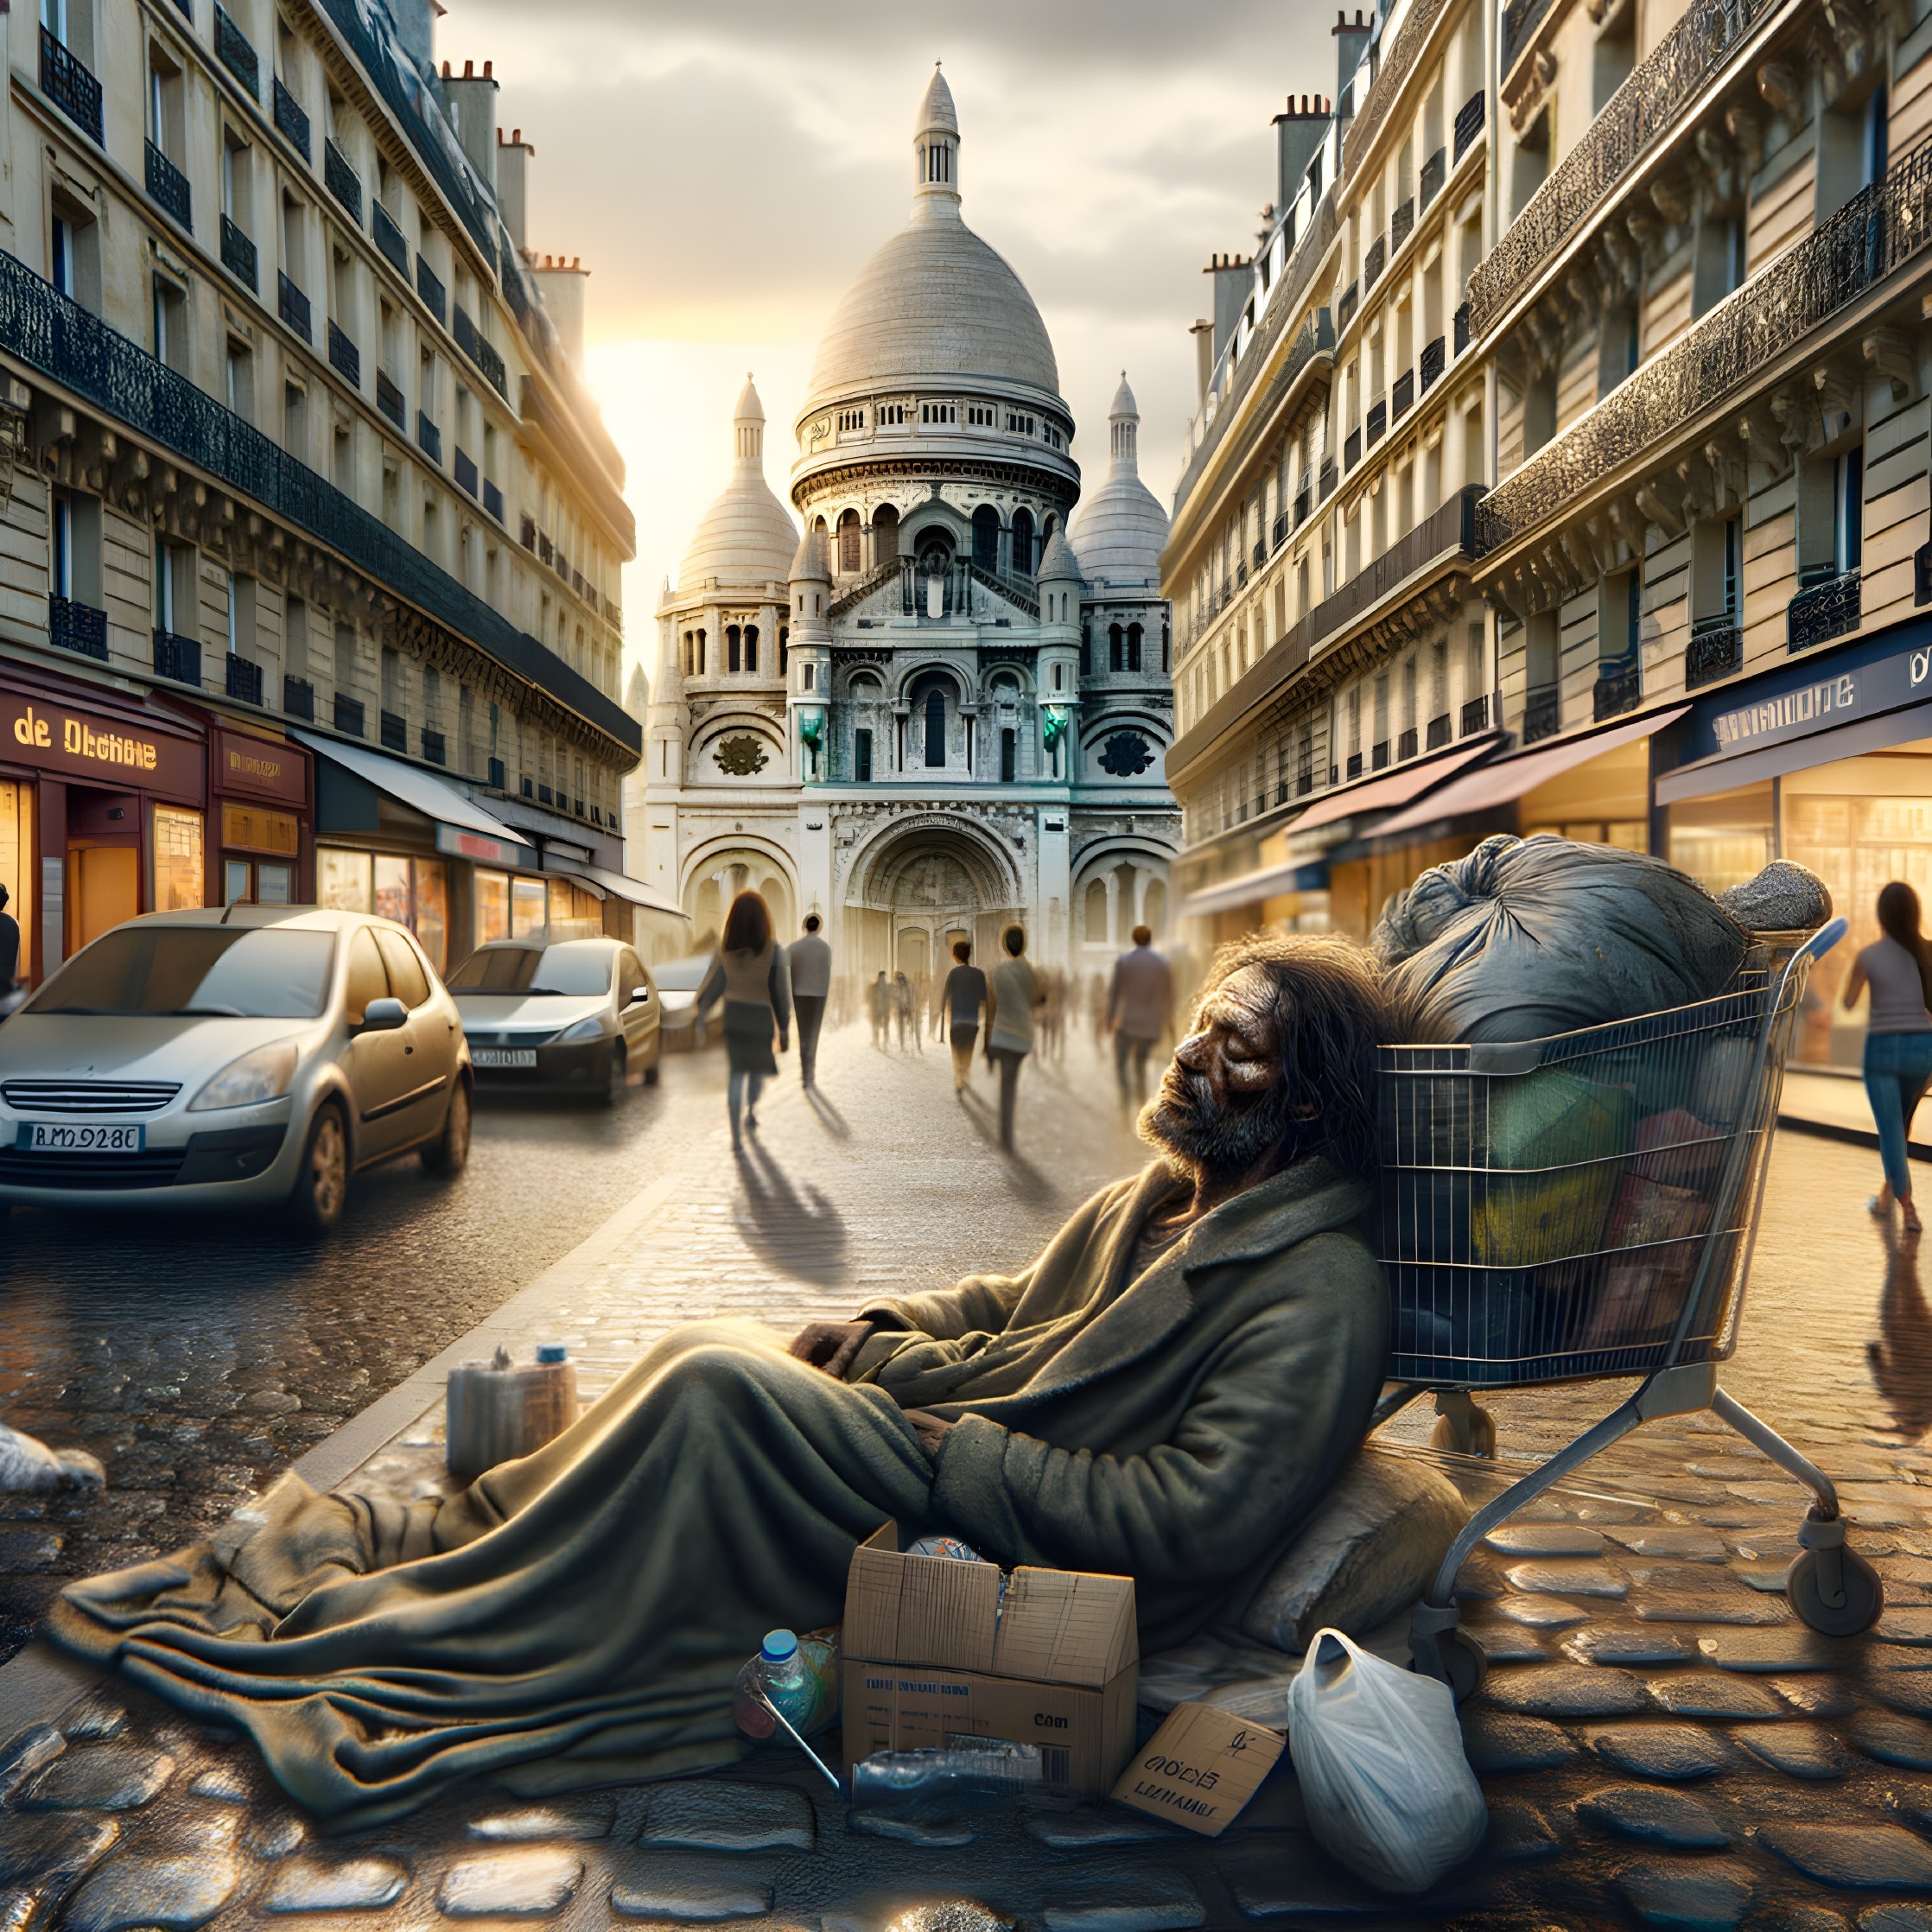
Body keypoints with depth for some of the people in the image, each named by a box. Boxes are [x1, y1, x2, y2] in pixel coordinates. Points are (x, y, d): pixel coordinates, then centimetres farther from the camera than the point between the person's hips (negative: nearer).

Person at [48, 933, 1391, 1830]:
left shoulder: (1316, 1292, -18)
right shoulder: (1166, 1195, 11)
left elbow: (1193, 1523, -26)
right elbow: (1010, 1303, 18)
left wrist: (955, 1451, -21)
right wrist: (854, 1340, 2)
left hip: (1021, 1549, -9)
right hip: (954, 1443, 9)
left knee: (715, 1390, -20)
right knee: (720, 1351, -5)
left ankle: (377, 1624, -7)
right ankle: (458, 1537, 3)